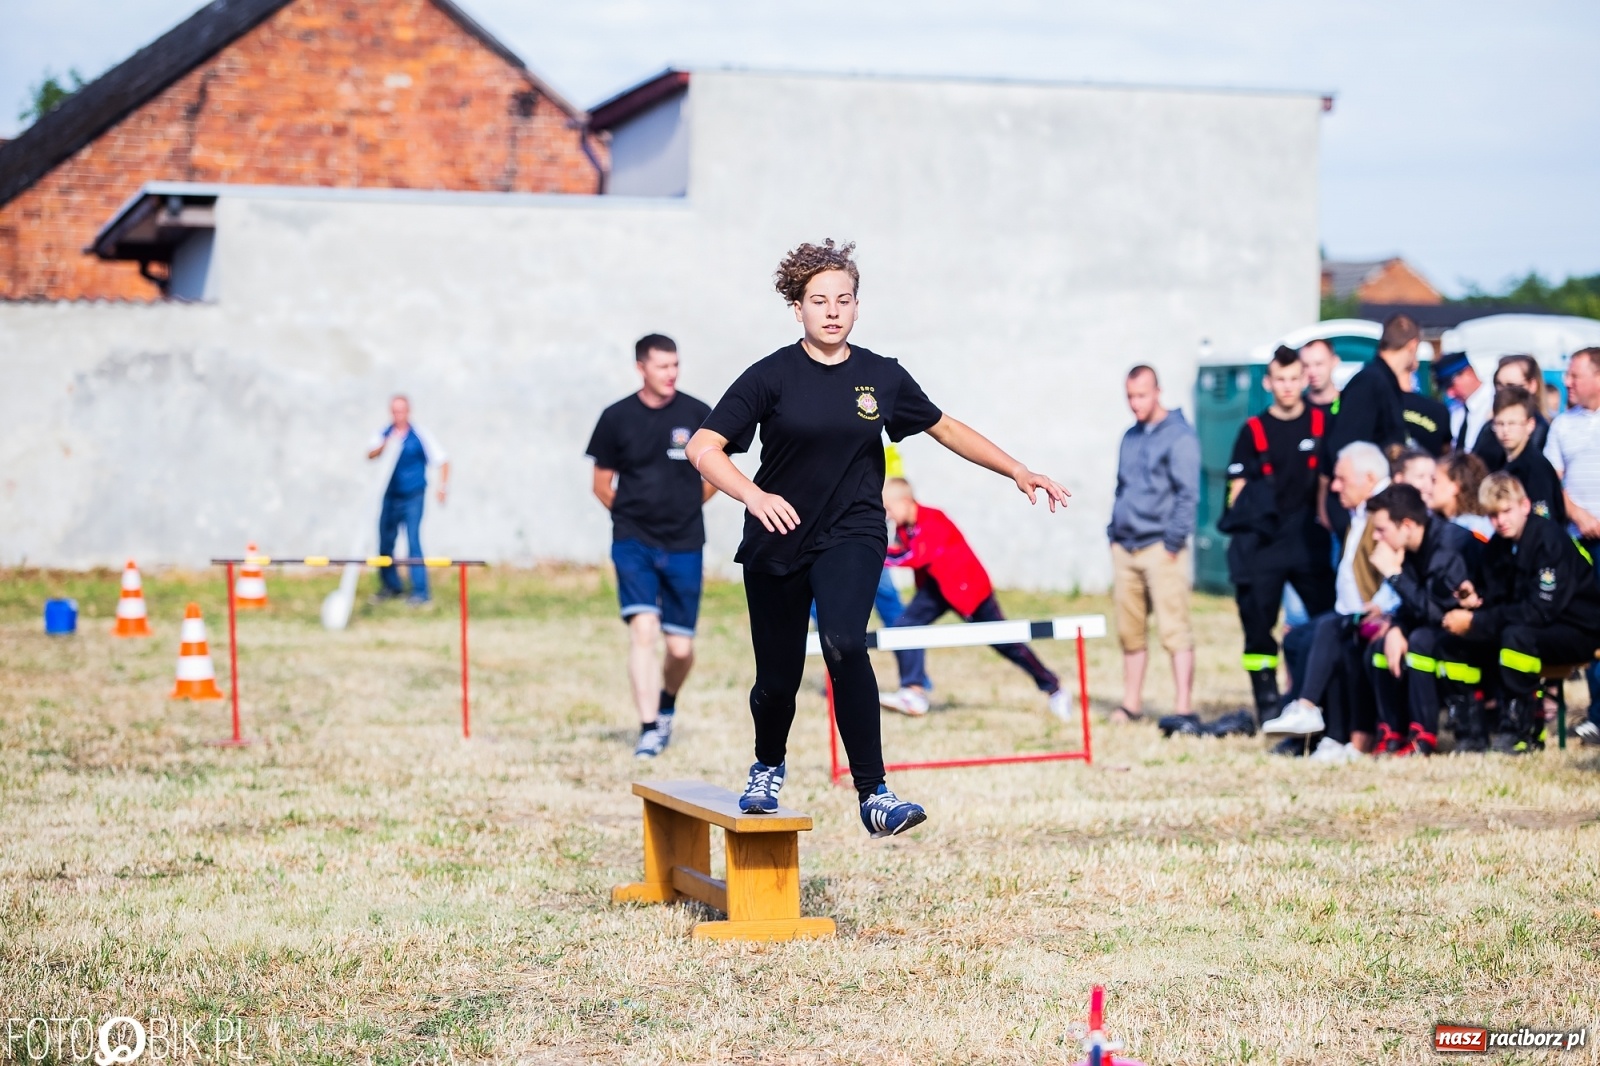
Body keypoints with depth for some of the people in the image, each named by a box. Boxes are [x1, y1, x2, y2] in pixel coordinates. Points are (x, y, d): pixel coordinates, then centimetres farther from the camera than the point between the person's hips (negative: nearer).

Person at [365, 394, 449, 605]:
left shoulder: (420, 435, -6)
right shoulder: (385, 434, 3)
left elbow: (442, 460, -2)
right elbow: (370, 454, -13)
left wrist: (443, 487, -9)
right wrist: (386, 446, -31)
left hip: (413, 497, -4)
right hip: (390, 496, 4)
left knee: (413, 541, -11)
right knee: (385, 542, 8)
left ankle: (420, 592, -8)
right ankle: (390, 586, 24)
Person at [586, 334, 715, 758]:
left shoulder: (697, 415, -1)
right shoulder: (617, 418, -1)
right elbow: (602, 485, 9)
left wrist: (684, 509, 12)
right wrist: (633, 516, 4)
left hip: (684, 546, 1)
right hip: (632, 544, -1)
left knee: (681, 647, 3)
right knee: (643, 629, -16)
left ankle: (667, 705, 33)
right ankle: (649, 728, -12)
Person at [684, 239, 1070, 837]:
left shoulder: (881, 377, 3)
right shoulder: (773, 376, -6)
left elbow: (945, 428, 17)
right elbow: (704, 447, -14)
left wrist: (1018, 472, 15)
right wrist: (753, 495, -32)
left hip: (852, 536, 0)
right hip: (776, 542, 0)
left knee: (843, 643, -27)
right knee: (777, 677, 6)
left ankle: (874, 795, -26)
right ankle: (767, 770, 41)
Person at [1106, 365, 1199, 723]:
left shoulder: (1179, 436, -6)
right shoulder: (1130, 437, 17)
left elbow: (1188, 494, -10)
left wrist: (1173, 541, -15)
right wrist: (1113, 532, 16)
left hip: (1160, 547, -7)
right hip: (1125, 547, 7)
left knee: (1174, 630, -8)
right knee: (1130, 632, 9)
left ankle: (1182, 707, -9)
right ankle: (1132, 704, 17)